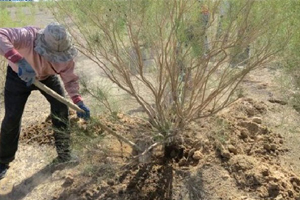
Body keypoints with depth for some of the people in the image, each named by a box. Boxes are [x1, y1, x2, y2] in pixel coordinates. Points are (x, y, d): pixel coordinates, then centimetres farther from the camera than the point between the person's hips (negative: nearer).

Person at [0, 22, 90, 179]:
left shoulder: (64, 53, -30)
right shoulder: (28, 36, -42)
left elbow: (70, 79, -18)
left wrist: (78, 102, -33)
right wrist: (19, 61, -67)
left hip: (47, 76, 3)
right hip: (18, 76, -2)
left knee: (61, 107, -7)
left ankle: (64, 153, 13)